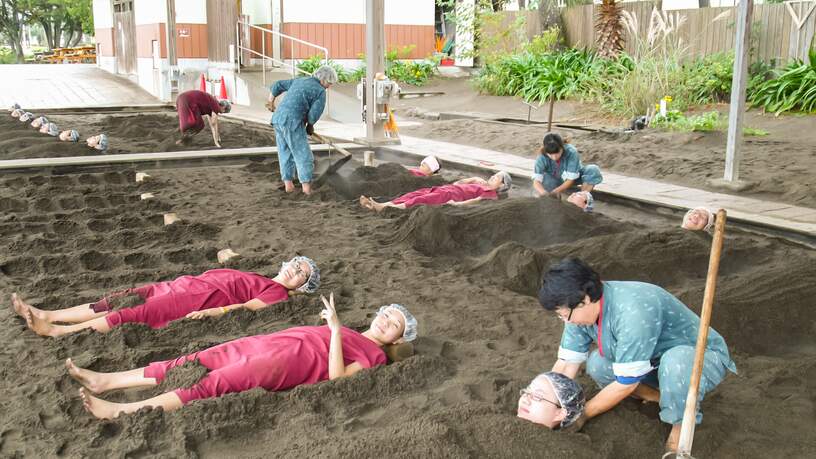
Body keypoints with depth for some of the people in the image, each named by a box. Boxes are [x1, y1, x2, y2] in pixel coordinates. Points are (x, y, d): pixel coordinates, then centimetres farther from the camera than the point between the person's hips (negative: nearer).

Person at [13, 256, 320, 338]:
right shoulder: (263, 281, 26)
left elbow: (246, 306, -13)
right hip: (194, 284, 8)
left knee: (134, 313, -17)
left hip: (206, 297, -8)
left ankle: (57, 331, -15)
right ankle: (46, 316, -2)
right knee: (125, 297, -2)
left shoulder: (278, 293, -1)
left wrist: (210, 312, -23)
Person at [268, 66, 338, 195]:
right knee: (303, 154, 2)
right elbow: (314, 114, -9)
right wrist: (310, 125, 12)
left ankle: (288, 183, 19)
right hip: (292, 122, -7)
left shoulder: (299, 81, 20)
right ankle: (306, 185, 1)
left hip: (277, 118, 7)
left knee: (285, 152, 17)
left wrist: (271, 103, 40)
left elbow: (277, 86, 27)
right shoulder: (320, 92, -2)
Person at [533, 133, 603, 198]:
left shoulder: (571, 152, -33)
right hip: (556, 180, 0)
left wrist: (555, 192, -42)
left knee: (593, 170, -29)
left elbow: (571, 179, -28)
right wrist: (545, 194, -57)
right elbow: (536, 181, -37)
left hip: (573, 177, 0)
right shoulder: (542, 158, -29)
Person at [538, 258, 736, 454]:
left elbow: (626, 383, -28)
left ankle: (681, 426, -13)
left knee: (676, 361, -39)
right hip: (658, 359, 7)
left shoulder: (632, 311, -37)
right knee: (596, 366, -13)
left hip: (704, 356, -7)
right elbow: (566, 364, -7)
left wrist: (582, 414, -16)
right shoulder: (582, 311, -13)